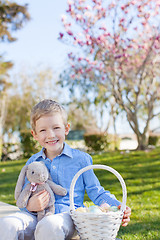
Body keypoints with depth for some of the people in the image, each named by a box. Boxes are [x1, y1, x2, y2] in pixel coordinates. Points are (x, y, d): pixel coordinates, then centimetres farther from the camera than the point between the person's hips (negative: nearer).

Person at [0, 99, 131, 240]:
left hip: (68, 214, -2)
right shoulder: (32, 163, 15)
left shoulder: (81, 159, 7)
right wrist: (30, 206, -6)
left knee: (49, 226, -39)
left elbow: (96, 192, 10)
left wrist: (118, 208, -7)